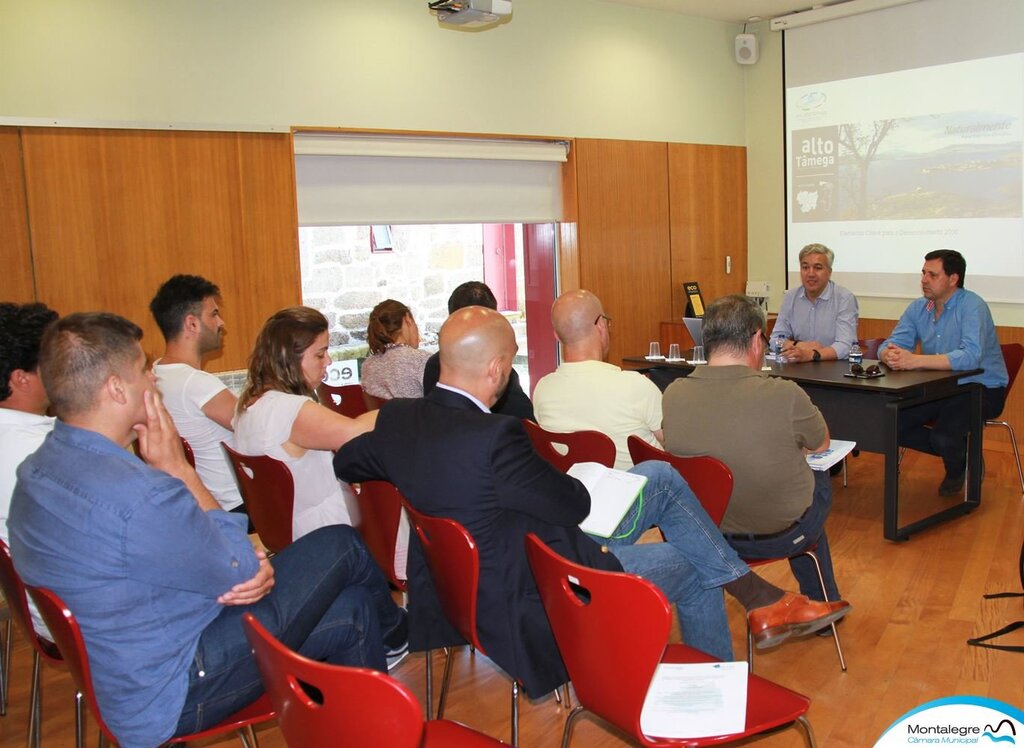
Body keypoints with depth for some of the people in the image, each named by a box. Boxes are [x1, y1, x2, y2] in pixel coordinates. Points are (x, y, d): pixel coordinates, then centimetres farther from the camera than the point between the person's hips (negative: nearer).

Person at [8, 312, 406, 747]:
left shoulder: (38, 470, 0)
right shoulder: (136, 494, -34)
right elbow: (240, 571, -17)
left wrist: (248, 565, -9)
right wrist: (176, 464, -14)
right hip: (169, 700, -9)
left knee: (351, 612, 12)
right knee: (340, 547, 0)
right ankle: (395, 630, 32)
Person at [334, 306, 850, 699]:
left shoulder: (397, 419, -9)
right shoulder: (493, 437, -34)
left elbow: (345, 462, 10)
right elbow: (573, 503, -20)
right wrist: (571, 480, 3)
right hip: (533, 592, -8)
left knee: (662, 477, 11)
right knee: (692, 568, 14)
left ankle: (759, 598, 21)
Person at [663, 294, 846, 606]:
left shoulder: (672, 395, -16)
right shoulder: (785, 396, -27)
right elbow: (821, 445, -5)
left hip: (707, 534, 4)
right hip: (782, 536, -3)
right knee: (819, 478, 30)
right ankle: (823, 604, 47)